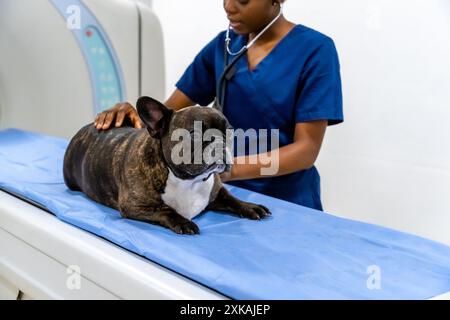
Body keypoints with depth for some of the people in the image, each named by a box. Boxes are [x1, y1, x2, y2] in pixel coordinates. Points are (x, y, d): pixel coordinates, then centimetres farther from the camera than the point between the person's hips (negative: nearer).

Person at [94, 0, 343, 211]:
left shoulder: (314, 50, -13)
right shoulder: (222, 46, 2)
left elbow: (307, 148, -19)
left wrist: (230, 168, -31)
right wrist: (137, 116, -18)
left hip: (286, 203, -4)